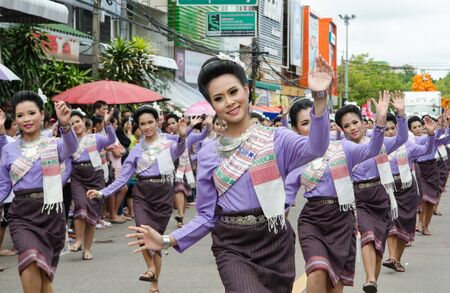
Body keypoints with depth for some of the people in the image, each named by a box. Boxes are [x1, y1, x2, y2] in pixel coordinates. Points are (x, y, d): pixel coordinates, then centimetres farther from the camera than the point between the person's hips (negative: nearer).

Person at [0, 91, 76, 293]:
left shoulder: (54, 145, 0)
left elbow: (70, 148, -24)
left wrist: (65, 125, -45)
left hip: (51, 212, 0)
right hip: (21, 214, 0)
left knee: (45, 276, 7)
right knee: (31, 261, -27)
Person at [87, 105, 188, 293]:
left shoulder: (168, 143, 3)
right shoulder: (136, 150, 9)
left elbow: (179, 151, -21)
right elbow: (123, 178, 7)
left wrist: (182, 137, -43)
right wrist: (102, 193, -5)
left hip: (164, 194, -1)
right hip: (142, 194, 1)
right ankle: (151, 267, -2)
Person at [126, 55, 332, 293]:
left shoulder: (276, 138, -2)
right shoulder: (208, 153, 3)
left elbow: (313, 149, -24)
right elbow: (207, 215, 6)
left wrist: (319, 98, -39)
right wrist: (168, 240, -9)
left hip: (275, 242, 1)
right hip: (232, 247, 0)